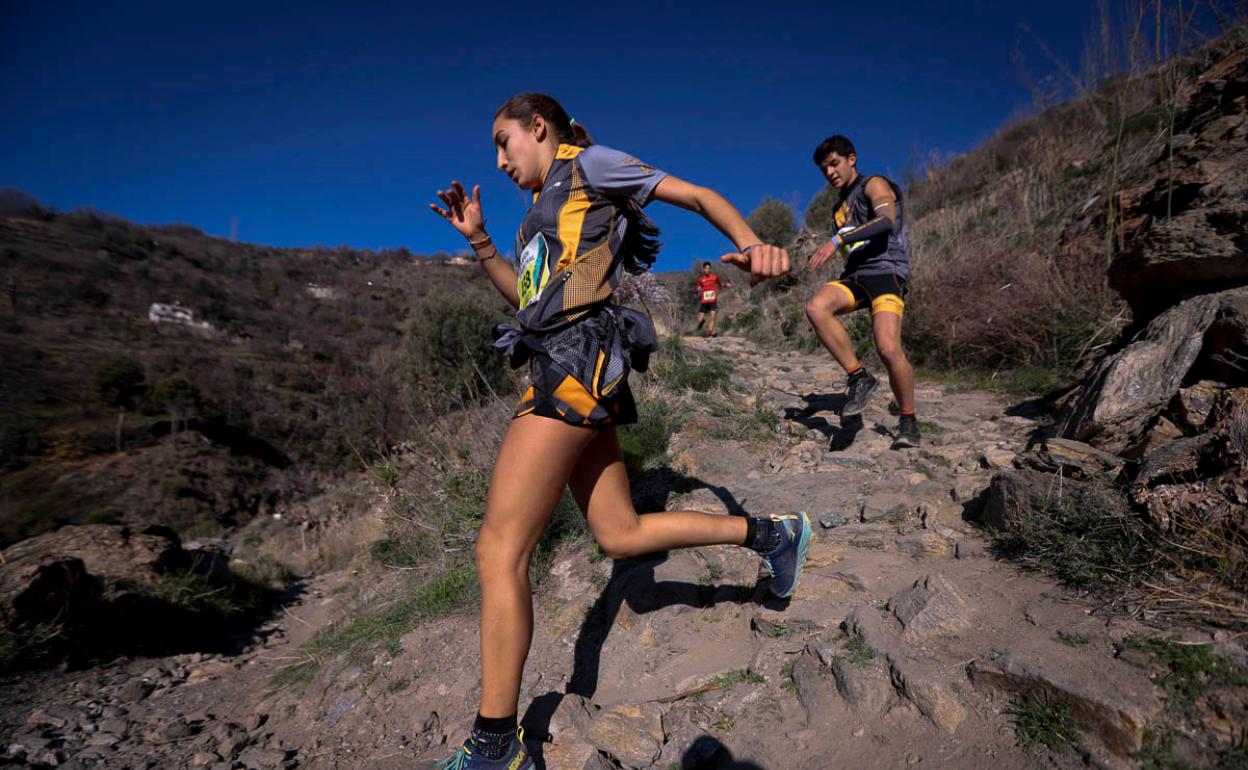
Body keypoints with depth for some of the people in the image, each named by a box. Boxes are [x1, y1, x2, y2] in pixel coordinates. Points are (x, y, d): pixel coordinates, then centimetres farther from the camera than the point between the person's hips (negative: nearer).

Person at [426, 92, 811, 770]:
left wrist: (751, 244, -17)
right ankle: (769, 532, 20)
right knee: (620, 535, 11)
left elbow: (699, 196, 2)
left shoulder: (587, 165, 7)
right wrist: (479, 242, 22)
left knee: (498, 551, -10)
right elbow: (529, 299, 30)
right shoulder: (545, 208, 30)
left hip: (576, 361, -10)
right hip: (566, 367, 10)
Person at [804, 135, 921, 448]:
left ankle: (908, 420, -1)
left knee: (889, 349, -24)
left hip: (886, 272, -6)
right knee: (816, 307, -29)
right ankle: (859, 377, -18)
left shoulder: (874, 185, 2)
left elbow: (887, 221, -20)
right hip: (854, 275, 6)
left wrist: (836, 241, -29)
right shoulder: (841, 205, 25)